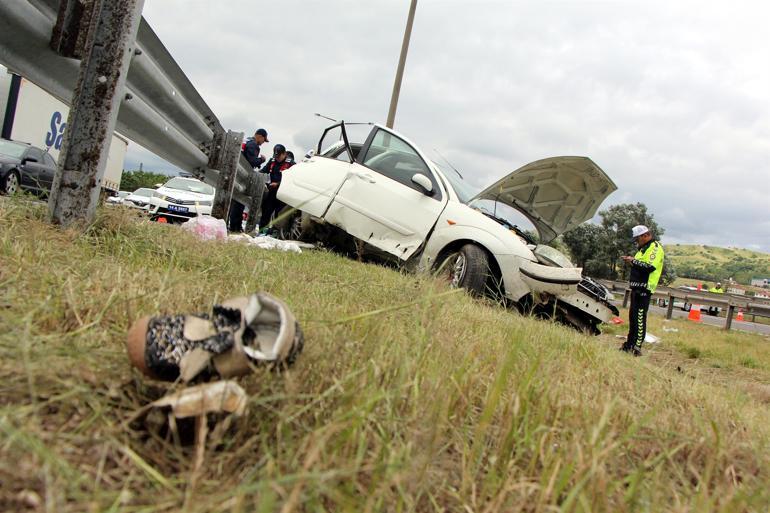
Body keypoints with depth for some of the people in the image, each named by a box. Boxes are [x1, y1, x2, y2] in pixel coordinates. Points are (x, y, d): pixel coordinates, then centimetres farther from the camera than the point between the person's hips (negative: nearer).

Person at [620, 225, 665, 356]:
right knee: (633, 317, 13)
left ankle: (637, 348, -9)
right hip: (637, 287, 10)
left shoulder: (655, 248, -9)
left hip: (644, 288, -10)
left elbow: (650, 267, -22)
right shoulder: (644, 248, 22)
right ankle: (629, 344, 20)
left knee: (640, 318, -10)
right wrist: (631, 261, 10)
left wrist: (633, 261, -14)